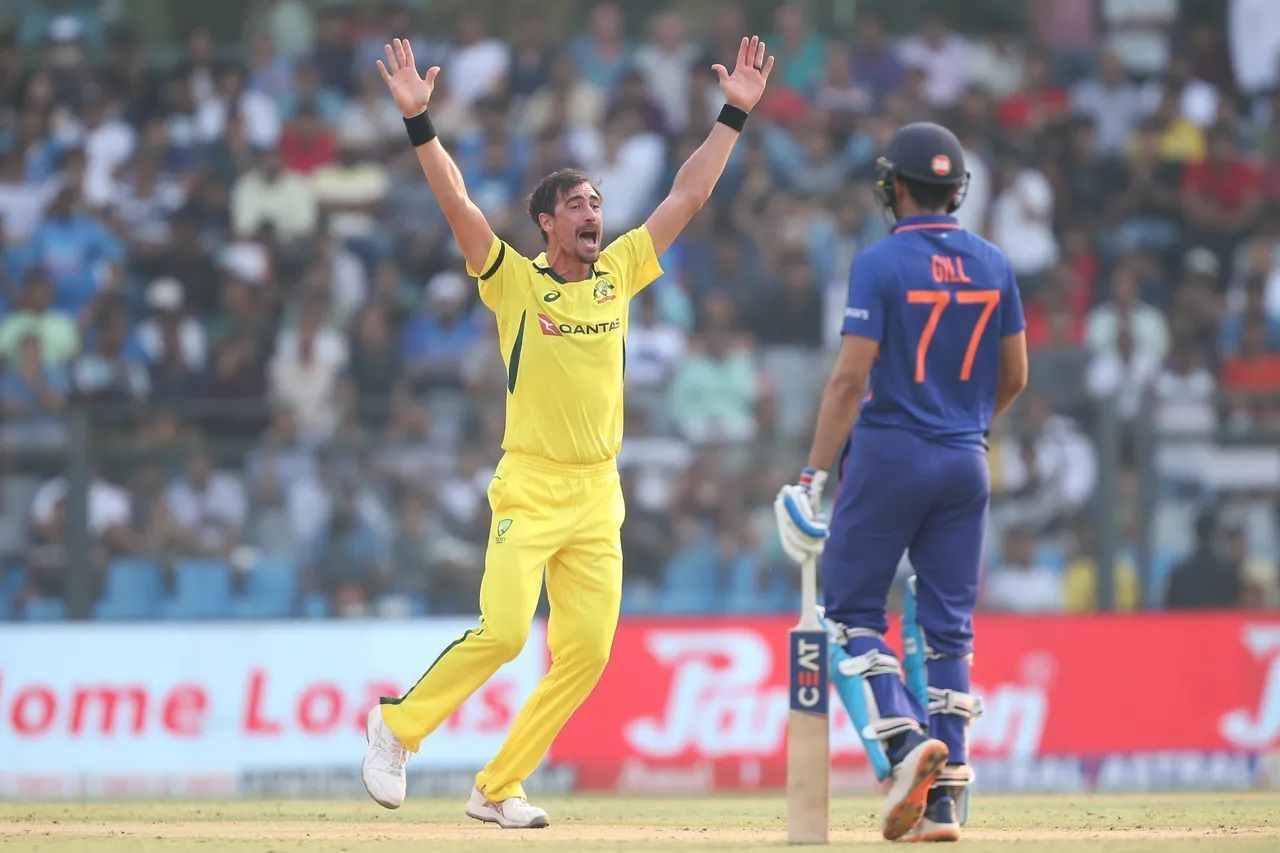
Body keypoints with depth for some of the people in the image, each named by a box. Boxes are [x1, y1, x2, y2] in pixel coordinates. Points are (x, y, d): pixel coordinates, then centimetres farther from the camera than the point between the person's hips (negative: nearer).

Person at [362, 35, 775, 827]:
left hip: (599, 495, 5)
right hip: (530, 488, -5)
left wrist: (734, 115, 9)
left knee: (586, 655, -1)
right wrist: (419, 121, -22)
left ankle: (498, 789, 10)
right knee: (503, 633, -18)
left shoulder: (618, 274, 11)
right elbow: (457, 201, -12)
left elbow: (689, 197, 12)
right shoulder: (514, 280, -1)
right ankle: (398, 725, 5)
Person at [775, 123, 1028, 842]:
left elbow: (851, 378, -14)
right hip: (966, 462, 5)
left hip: (890, 456, -5)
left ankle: (905, 736, -15)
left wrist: (816, 473, -11)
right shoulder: (992, 264, 6)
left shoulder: (881, 264, -10)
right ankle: (944, 800, 2)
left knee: (852, 603, 7)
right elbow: (1015, 375, 11)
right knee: (949, 625, 6)